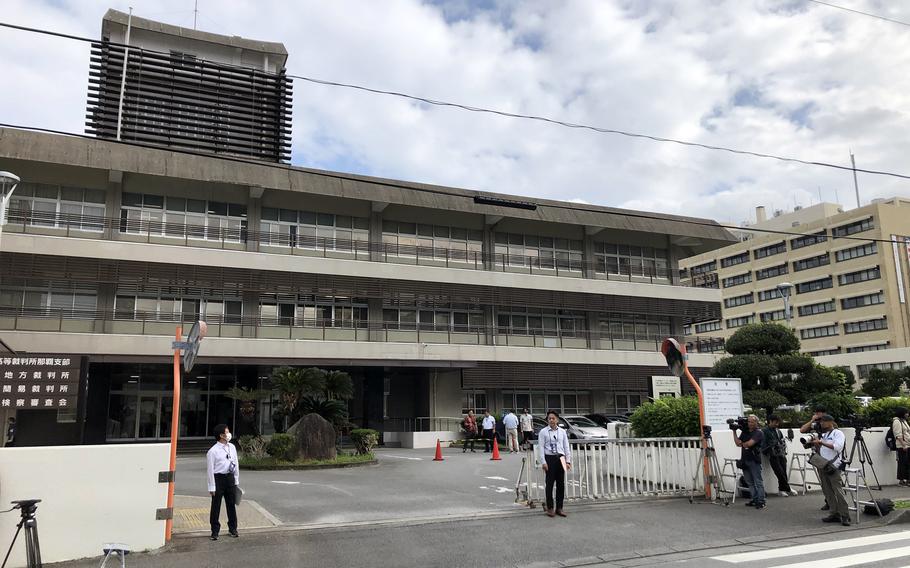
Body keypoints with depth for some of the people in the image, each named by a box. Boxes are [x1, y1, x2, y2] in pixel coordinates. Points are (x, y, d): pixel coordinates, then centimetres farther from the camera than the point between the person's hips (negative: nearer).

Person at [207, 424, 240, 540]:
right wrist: (212, 487, -11)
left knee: (231, 504, 13)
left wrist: (236, 481, 13)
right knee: (216, 506, 4)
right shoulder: (213, 451, -12)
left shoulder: (232, 447, 5)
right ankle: (215, 531, 18)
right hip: (218, 478, -5)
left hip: (230, 477, 5)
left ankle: (232, 528, 27)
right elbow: (210, 470, -10)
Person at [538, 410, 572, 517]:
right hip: (550, 458, -3)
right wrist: (543, 462, -11)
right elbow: (540, 447, -5)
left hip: (560, 458, 3)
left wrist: (568, 461, 3)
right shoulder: (543, 432, -2)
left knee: (561, 484, 7)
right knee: (550, 483, 1)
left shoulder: (562, 432, 8)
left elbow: (566, 447, 9)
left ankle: (559, 508, 17)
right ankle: (550, 508, 11)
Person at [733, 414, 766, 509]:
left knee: (758, 482, -4)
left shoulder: (758, 432, -5)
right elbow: (738, 443, 7)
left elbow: (749, 443, -16)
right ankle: (755, 500, 16)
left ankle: (761, 502, -1)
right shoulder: (744, 432, 15)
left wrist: (742, 444, 3)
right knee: (750, 482, 9)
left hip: (754, 460, -7)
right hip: (745, 460, 7)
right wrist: (734, 432, 3)